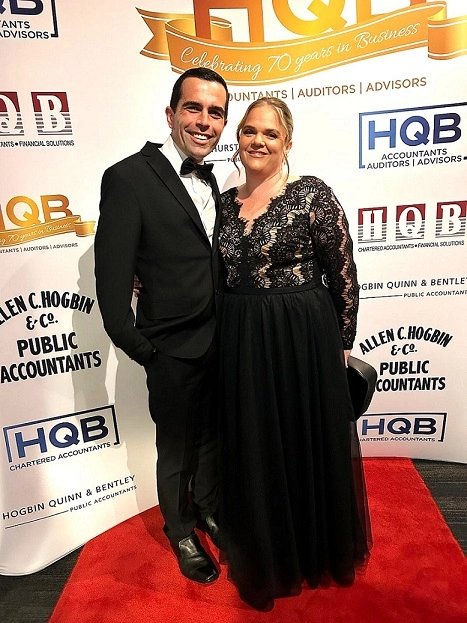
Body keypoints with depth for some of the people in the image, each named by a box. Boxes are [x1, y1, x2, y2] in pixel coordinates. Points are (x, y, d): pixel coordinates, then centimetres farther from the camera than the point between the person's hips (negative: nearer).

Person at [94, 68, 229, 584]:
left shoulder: (209, 181, 8)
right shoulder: (129, 178, -14)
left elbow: (212, 263, 10)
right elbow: (111, 284, -15)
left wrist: (230, 331, 4)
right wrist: (141, 351, -11)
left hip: (219, 344, 6)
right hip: (173, 353, -6)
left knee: (214, 439, 23)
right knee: (177, 452, 16)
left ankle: (208, 509, 51)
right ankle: (182, 532, 44)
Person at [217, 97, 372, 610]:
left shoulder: (312, 193, -8)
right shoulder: (227, 201, 8)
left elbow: (344, 274, -5)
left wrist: (341, 342, 0)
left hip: (303, 339, -4)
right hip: (241, 344, 5)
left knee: (309, 444, 12)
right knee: (255, 451, 16)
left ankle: (319, 552, 42)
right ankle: (266, 554, 43)